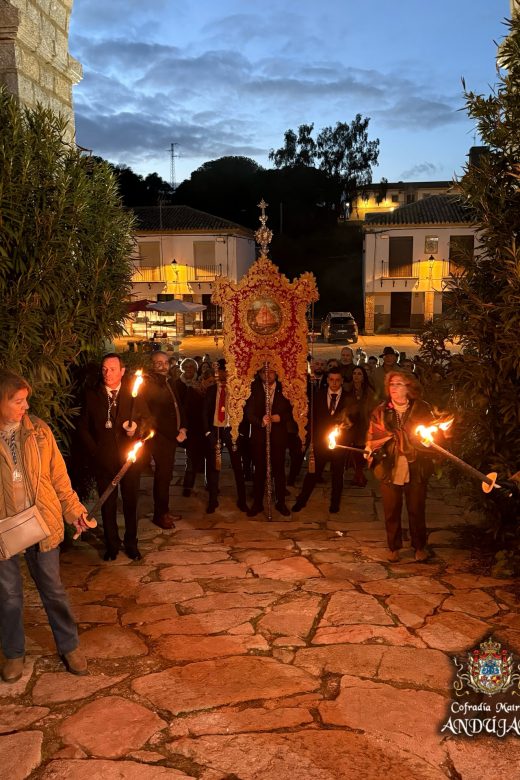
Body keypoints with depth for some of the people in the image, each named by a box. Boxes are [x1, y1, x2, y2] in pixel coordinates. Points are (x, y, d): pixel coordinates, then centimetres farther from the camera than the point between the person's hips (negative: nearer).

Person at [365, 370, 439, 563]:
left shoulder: (423, 409, 0)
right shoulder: (380, 411, 2)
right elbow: (372, 437, 3)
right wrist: (371, 453, -16)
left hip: (416, 469, -1)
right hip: (390, 469, 1)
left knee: (417, 510, 11)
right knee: (391, 511, 9)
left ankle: (419, 547, 29)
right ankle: (394, 547, 26)